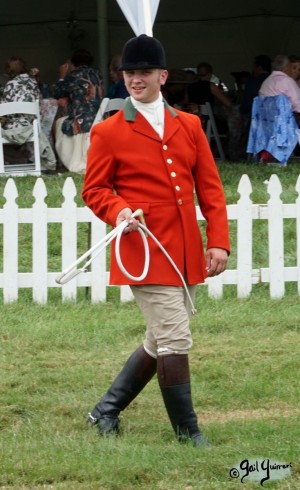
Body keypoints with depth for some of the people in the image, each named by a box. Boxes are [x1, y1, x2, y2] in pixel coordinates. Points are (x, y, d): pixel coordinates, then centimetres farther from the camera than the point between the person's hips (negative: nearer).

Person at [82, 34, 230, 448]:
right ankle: (188, 432, 1)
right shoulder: (108, 133, -1)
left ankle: (107, 410, 28)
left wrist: (219, 241, 0)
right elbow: (94, 190, 2)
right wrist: (119, 211, -19)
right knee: (176, 341, -9)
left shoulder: (189, 126, 10)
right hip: (145, 254, -6)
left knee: (160, 343, 13)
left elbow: (210, 188, 10)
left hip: (187, 255, 6)